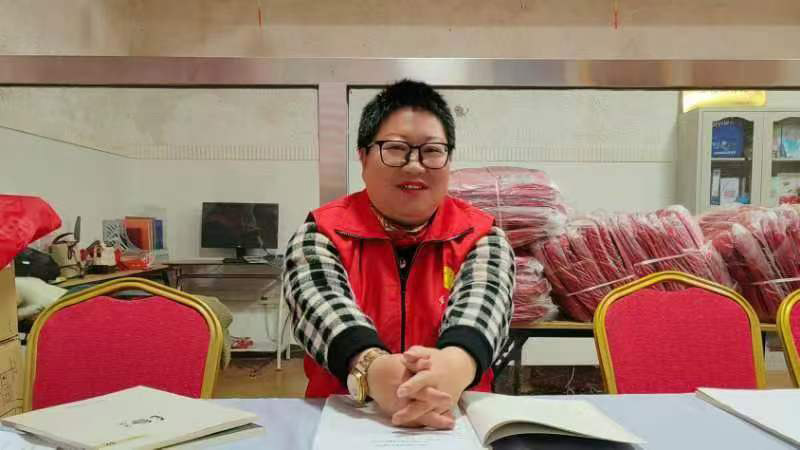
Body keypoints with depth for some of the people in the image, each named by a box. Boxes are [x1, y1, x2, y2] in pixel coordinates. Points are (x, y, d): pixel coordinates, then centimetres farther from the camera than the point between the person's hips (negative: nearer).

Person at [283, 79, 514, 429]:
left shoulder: (480, 236, 2)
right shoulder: (320, 233, 0)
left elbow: (481, 305, -16)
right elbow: (321, 306, -17)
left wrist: (455, 364, -37)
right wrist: (372, 369, -37)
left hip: (457, 420, 2)